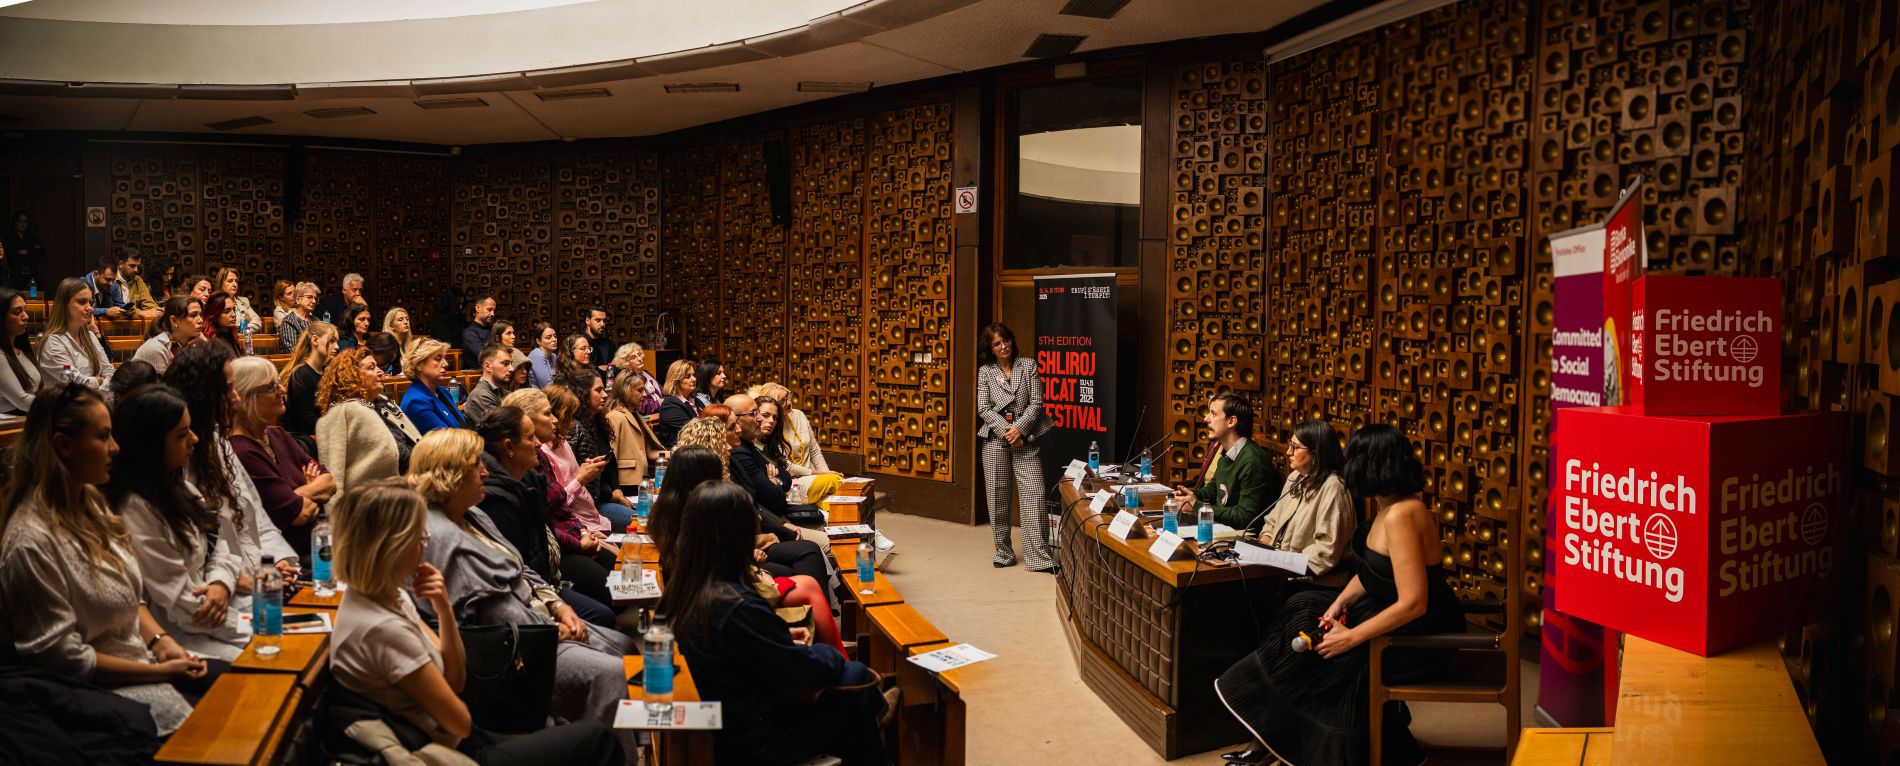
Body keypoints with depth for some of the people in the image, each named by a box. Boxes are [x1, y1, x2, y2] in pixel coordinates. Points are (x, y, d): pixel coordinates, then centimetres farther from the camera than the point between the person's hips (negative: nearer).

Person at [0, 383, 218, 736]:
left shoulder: (89, 502, 6)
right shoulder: (33, 541, -22)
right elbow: (61, 655, -19)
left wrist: (160, 640, -3)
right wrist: (159, 672, -16)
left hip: (146, 659, 8)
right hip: (104, 689, -8)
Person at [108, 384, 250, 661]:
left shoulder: (171, 487, 10)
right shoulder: (135, 511, -18)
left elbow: (216, 543, 12)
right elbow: (180, 604, -16)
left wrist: (222, 583, -11)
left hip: (213, 602, 9)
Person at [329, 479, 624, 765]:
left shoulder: (391, 597, 2)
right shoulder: (383, 629, -27)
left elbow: (455, 680, 6)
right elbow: (460, 721, -18)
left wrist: (444, 608, -8)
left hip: (456, 742, 9)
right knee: (596, 737, 0)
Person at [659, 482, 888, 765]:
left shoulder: (684, 586, -6)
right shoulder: (737, 606, -31)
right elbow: (801, 668, -18)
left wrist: (783, 637, 8)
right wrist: (834, 656, 0)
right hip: (750, 743, -8)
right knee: (856, 679, 5)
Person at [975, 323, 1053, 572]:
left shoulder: (1028, 365, 5)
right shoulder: (985, 371, 6)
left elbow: (1036, 402, 0)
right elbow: (983, 408, 0)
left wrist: (1019, 429, -11)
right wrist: (1006, 431, -11)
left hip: (1025, 438, -1)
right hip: (995, 438, 1)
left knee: (1033, 493, -9)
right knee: (998, 496, 4)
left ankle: (1039, 556, -8)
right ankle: (1003, 551, 16)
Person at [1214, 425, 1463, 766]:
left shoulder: (1402, 514, -27)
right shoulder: (1388, 507, 3)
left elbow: (1413, 603, -30)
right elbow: (1370, 572, 13)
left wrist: (1352, 637, -23)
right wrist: (1340, 602, -4)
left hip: (1419, 636, -10)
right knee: (1304, 610, 7)